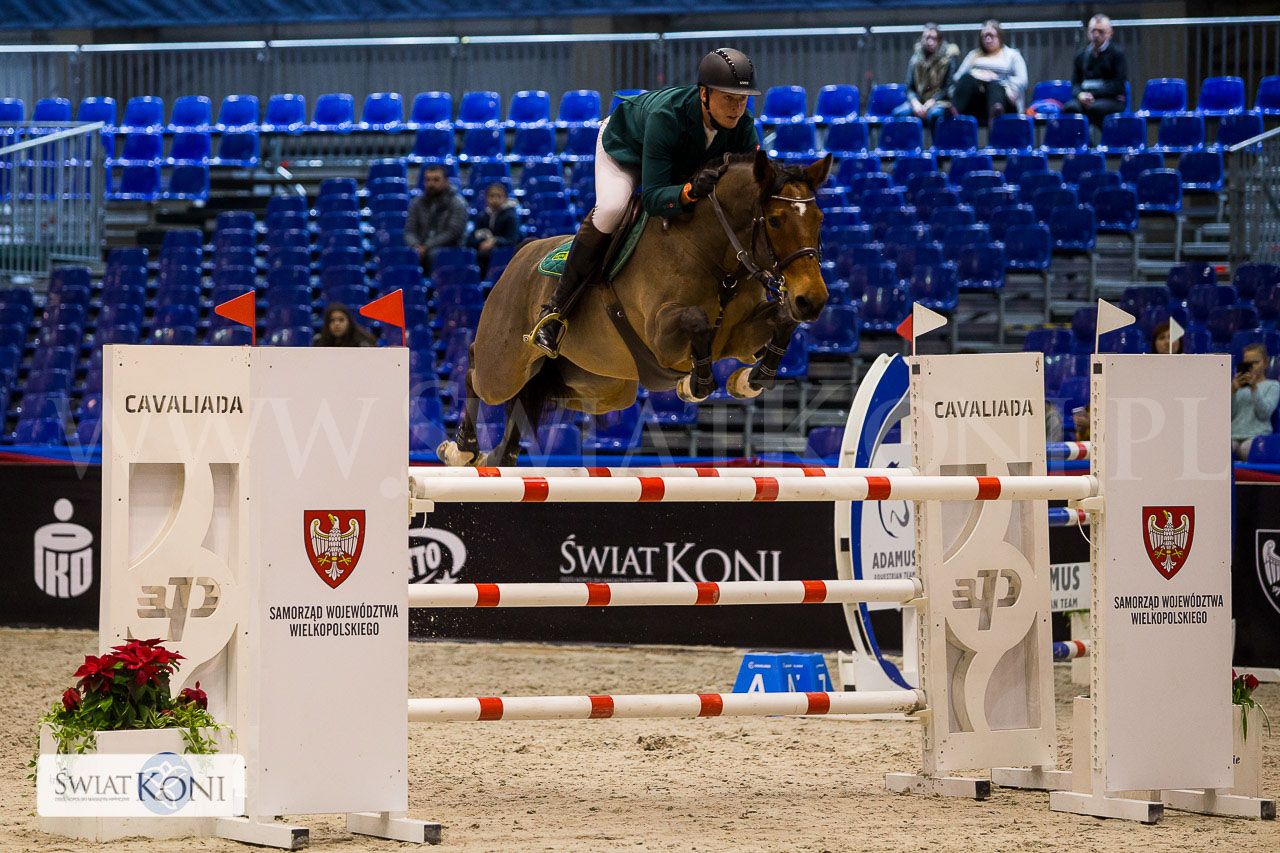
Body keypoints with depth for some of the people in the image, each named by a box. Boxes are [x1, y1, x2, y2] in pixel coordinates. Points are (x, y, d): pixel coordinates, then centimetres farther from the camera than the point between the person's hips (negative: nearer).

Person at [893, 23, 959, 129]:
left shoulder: (948, 58, 0)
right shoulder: (915, 59, 9)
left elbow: (948, 88, -5)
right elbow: (909, 88, 8)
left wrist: (931, 102, -17)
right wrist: (915, 103, -13)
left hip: (939, 101, -3)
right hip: (918, 101, 3)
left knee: (934, 113, -40)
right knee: (899, 112, -28)